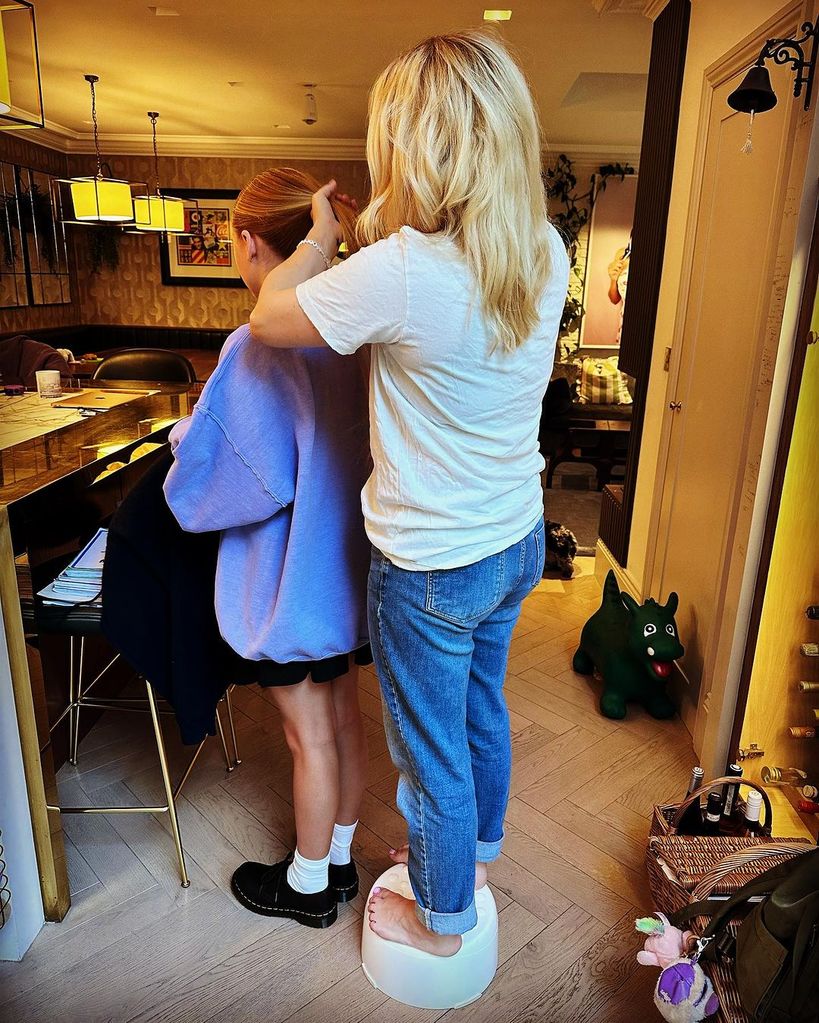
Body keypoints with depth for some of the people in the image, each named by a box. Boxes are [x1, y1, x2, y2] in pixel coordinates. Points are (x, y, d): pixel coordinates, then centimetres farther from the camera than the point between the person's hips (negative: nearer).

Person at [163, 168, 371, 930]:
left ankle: (308, 886, 34)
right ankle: (338, 858, 41)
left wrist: (187, 431, -1)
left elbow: (203, 486, -21)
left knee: (310, 737, 10)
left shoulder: (255, 349, -23)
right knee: (342, 718, 20)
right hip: (344, 570, 7)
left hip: (291, 581, -7)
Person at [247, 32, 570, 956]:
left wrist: (322, 236, 4)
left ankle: (441, 921, 43)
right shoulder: (546, 252, -5)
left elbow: (268, 318, -11)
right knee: (482, 710, 28)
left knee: (432, 751, 16)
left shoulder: (399, 273, -28)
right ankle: (477, 851, 55)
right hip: (517, 542, 7)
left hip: (432, 568, -7)